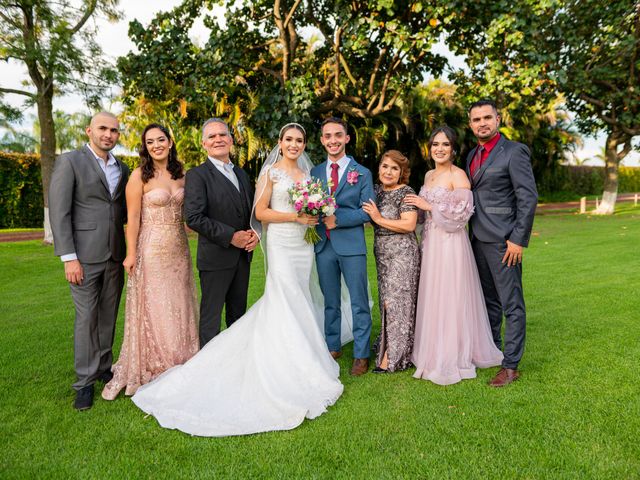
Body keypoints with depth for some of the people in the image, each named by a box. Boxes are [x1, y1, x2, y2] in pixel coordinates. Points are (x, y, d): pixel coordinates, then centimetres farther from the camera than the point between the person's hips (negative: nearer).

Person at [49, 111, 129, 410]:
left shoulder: (122, 169, 12)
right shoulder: (69, 162, -4)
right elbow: (59, 212, -9)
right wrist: (69, 258, -14)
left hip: (115, 255, 5)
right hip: (85, 255, -5)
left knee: (108, 316, 12)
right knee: (86, 317, 2)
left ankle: (104, 367, 28)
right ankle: (85, 381, 15)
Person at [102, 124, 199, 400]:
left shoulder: (181, 174, 8)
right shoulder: (139, 175, -7)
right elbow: (133, 218, -9)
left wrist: (186, 244, 9)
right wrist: (131, 253, -13)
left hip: (179, 248, 5)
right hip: (151, 250, -5)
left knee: (178, 308, 12)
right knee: (152, 309, 3)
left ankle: (176, 369, 28)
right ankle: (148, 370, 19)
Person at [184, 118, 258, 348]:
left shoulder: (242, 174, 14)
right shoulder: (197, 175, -8)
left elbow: (251, 210, 17)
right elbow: (194, 218, -18)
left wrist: (255, 233, -4)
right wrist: (231, 237, -19)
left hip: (243, 255, 7)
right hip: (216, 257, -6)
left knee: (238, 313, 17)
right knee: (211, 314, 3)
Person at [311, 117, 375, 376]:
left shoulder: (362, 173, 1)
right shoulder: (314, 172, 11)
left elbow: (368, 211, -5)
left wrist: (337, 219, -15)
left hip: (351, 245, -3)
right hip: (323, 246, 3)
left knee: (359, 302, 4)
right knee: (330, 301, 14)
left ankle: (361, 355, 15)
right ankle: (333, 347, 29)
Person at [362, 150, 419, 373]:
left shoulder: (406, 193, -10)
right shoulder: (376, 191, 11)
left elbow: (409, 224, -19)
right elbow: (366, 216, 23)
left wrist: (379, 219, -18)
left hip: (402, 253, -7)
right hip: (382, 254, 7)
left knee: (396, 300, -4)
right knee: (386, 300, 13)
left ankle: (392, 356, 3)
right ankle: (388, 344, 25)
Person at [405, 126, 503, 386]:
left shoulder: (458, 175, -8)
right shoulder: (429, 175, 14)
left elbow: (462, 212, -17)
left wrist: (428, 206, -13)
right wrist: (419, 206, 4)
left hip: (450, 244, -7)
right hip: (430, 242, 8)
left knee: (449, 298, -2)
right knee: (431, 297, 12)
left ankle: (452, 358, 11)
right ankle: (433, 352, 25)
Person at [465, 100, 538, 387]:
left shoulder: (514, 151, -8)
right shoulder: (472, 155, 15)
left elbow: (529, 198, -12)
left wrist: (518, 239, -16)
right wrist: (472, 233, 12)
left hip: (503, 241, -7)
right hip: (478, 240, 8)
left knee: (512, 305, 1)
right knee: (489, 301, 17)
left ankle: (511, 366, 9)